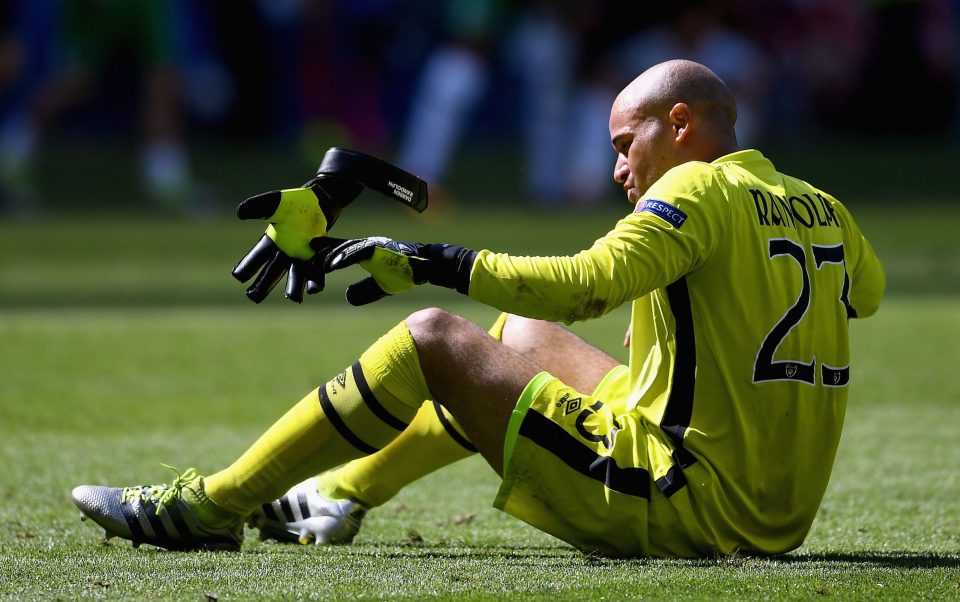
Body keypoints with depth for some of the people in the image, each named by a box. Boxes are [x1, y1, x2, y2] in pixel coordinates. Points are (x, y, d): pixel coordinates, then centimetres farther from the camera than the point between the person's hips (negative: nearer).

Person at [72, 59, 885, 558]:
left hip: (690, 504, -9)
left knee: (432, 341, -4)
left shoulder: (702, 190, -11)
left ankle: (215, 505, -2)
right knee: (519, 338, 25)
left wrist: (431, 263, -18)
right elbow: (867, 291, 36)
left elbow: (585, 285, -25)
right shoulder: (825, 213, 12)